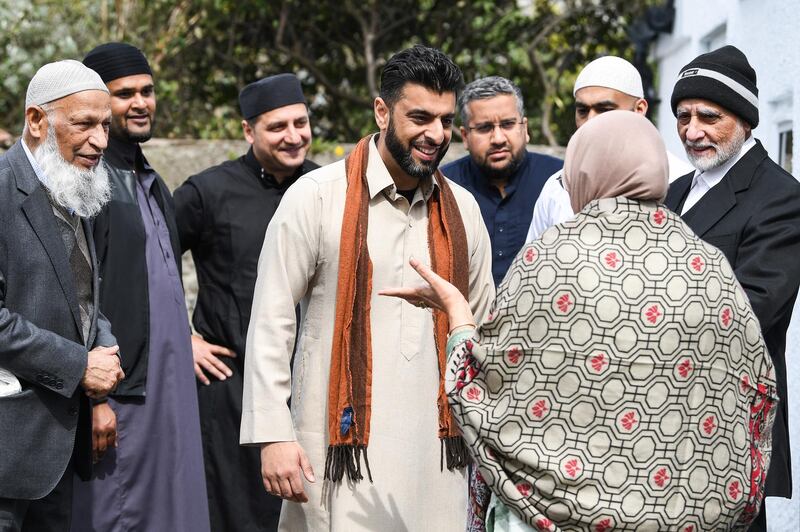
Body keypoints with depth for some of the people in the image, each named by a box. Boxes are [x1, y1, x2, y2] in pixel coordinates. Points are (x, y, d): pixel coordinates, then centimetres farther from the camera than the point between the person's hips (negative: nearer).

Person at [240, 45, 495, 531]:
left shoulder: (461, 209, 9)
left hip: (437, 454, 4)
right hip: (343, 452, -4)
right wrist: (273, 435, -11)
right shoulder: (317, 196, -5)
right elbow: (271, 323, -5)